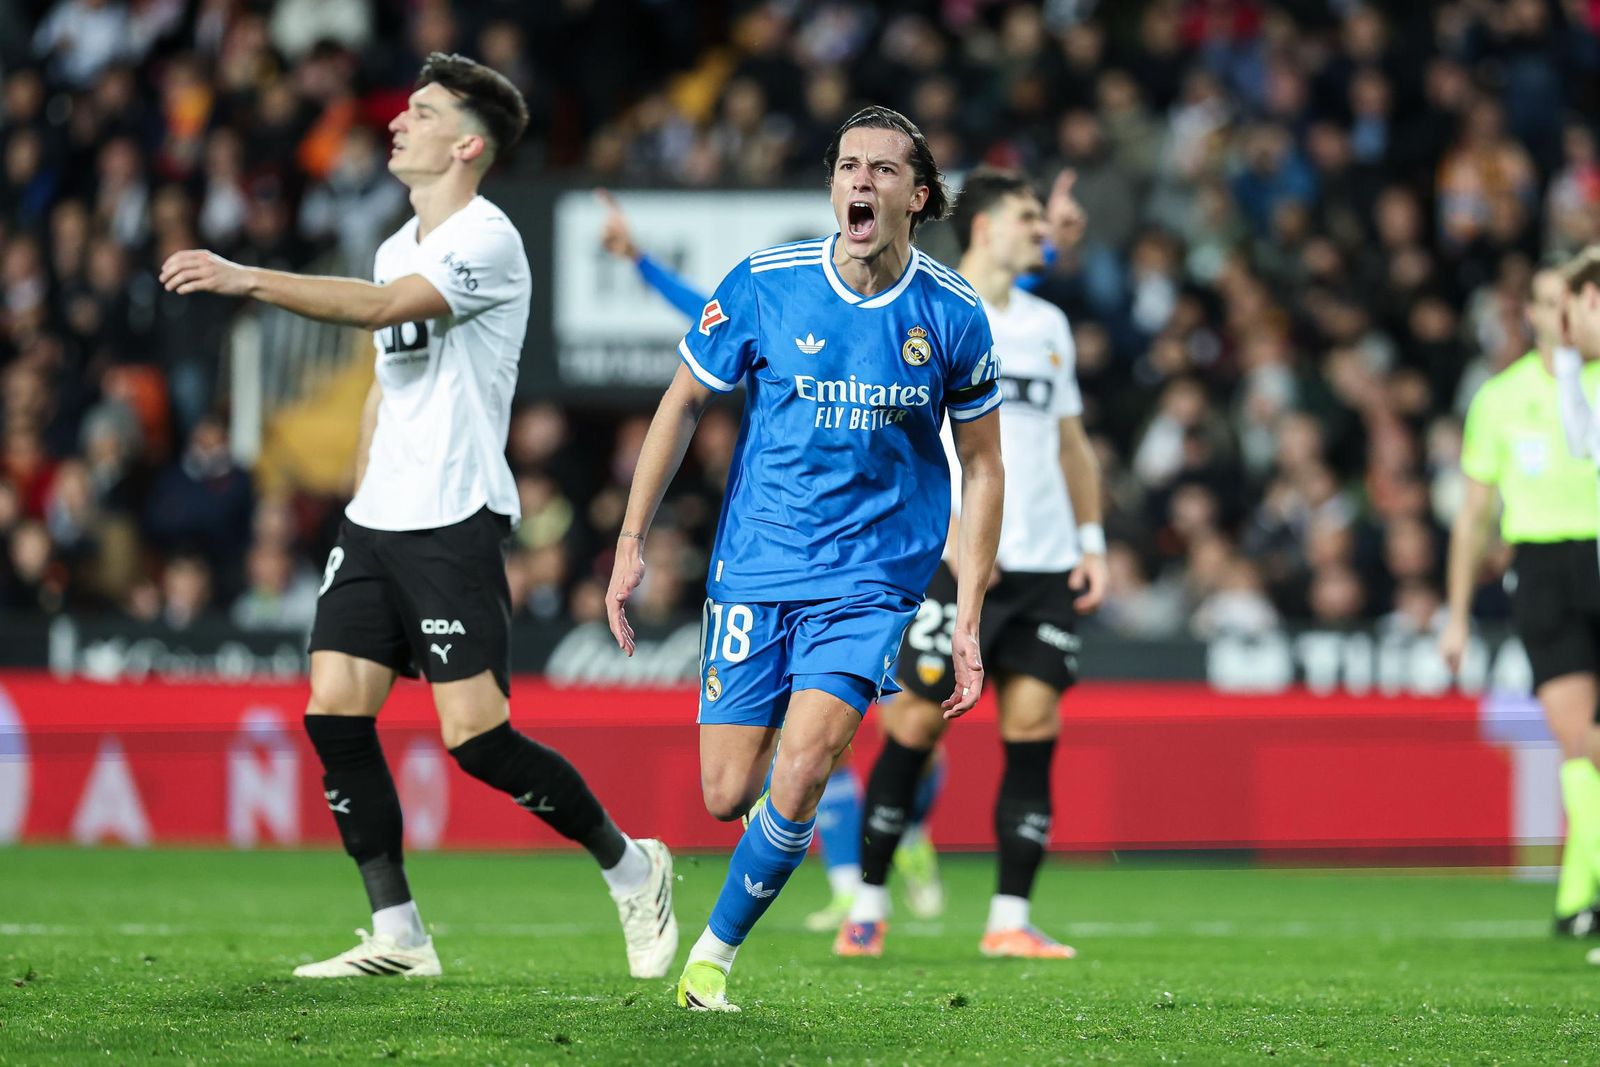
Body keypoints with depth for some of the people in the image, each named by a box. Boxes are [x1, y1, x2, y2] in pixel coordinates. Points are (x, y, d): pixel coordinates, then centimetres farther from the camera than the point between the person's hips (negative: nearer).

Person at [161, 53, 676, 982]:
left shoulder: (486, 241, -11)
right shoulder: (399, 248, 17)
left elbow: (382, 308, -27)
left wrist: (244, 278, -34)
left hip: (456, 521, -8)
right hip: (378, 521, 8)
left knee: (477, 736, -12)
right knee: (334, 712, -4)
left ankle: (632, 868, 9)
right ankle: (399, 936, 1)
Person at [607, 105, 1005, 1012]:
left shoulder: (953, 315, -5)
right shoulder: (765, 286, -7)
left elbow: (983, 465, 6)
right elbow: (684, 403, 7)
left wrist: (969, 620, 1)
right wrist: (633, 542, 6)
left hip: (872, 577, -1)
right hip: (755, 570, 1)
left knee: (800, 774, -18)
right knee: (726, 795, -2)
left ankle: (717, 950, 3)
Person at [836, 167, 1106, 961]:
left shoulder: (1048, 324, 17)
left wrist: (1091, 541, 13)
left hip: (1047, 566, 5)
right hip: (957, 562, -5)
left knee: (1033, 727, -2)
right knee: (917, 723, -4)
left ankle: (1010, 921, 0)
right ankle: (868, 905, 8)